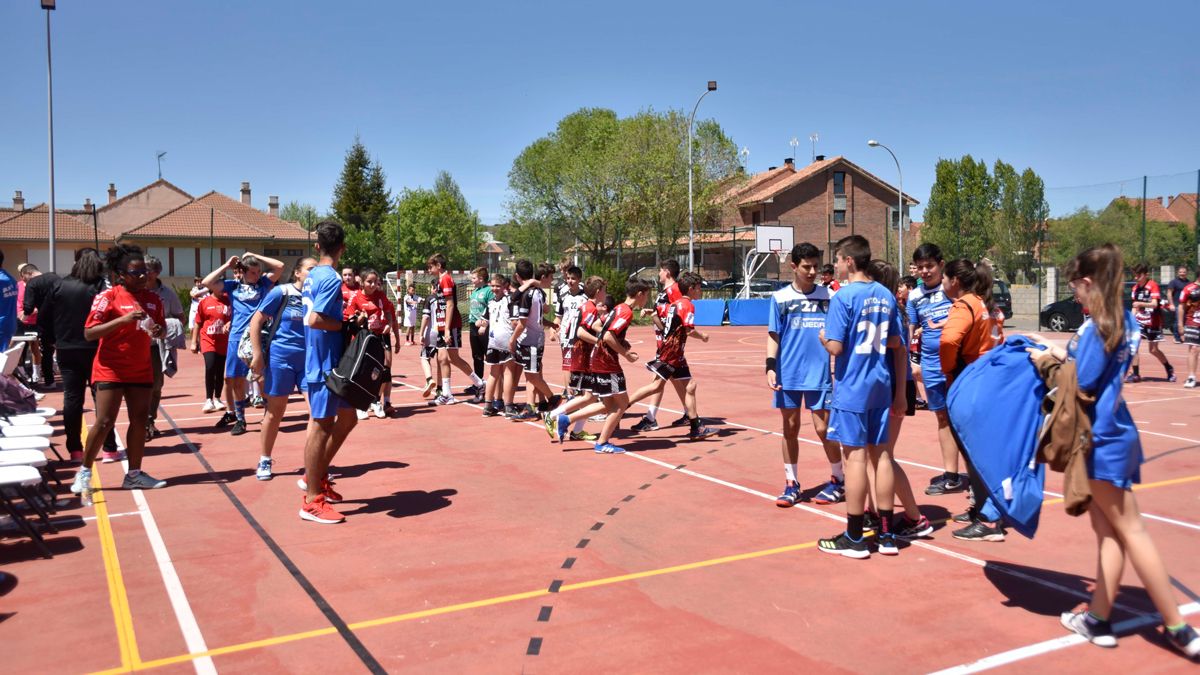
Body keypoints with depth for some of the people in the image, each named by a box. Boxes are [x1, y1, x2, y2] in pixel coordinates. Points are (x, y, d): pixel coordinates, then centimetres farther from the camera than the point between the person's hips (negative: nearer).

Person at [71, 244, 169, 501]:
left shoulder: (152, 298, 6)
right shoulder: (107, 297, -10)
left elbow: (161, 327, 18)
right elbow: (89, 333, -15)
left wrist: (157, 330, -6)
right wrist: (123, 319, -26)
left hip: (140, 370, 5)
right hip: (111, 370, -5)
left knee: (140, 420, 5)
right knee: (104, 422, -7)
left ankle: (134, 474, 14)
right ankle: (84, 473, 9)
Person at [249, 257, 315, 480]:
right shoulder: (281, 292, -6)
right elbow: (256, 321, -5)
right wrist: (258, 355, -10)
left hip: (309, 360, 3)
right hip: (280, 358, -3)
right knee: (275, 412, 7)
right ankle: (264, 461, 23)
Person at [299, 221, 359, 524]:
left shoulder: (312, 276, 11)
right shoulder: (331, 278, -17)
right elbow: (315, 320, -26)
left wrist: (344, 322, 9)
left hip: (321, 360, 10)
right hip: (326, 361, -10)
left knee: (347, 417, 18)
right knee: (322, 426, -4)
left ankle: (316, 475, 26)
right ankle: (313, 501, 4)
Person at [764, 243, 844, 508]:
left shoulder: (829, 296, 1)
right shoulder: (780, 298, 1)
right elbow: (773, 336, 2)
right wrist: (770, 367, -8)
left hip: (820, 375, -1)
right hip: (788, 376, 1)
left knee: (823, 429, 2)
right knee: (790, 429, 9)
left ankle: (838, 480, 21)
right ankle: (791, 484, 20)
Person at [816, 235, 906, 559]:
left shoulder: (843, 297, -12)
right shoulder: (886, 296, 8)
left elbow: (835, 347, -17)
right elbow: (896, 345, 11)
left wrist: (822, 337, 6)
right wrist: (900, 393, 17)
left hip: (851, 389, -6)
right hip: (880, 387, 6)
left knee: (855, 456, -2)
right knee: (881, 454, 10)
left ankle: (854, 538, 7)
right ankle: (886, 535, 17)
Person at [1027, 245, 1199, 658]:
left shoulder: (1096, 327, -19)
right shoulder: (1127, 322, 8)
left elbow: (1082, 385, -19)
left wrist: (1052, 363, -5)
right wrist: (1062, 354, 10)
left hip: (1102, 439, -9)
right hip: (1114, 434, 9)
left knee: (1128, 530, -1)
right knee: (1105, 527, 11)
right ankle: (1098, 619, 18)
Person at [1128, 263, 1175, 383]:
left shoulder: (1153, 285, -14)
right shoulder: (1136, 287, 5)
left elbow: (1154, 304, -25)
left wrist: (1141, 304, -43)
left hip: (1153, 321, -5)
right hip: (1140, 320, 5)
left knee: (1153, 350, 2)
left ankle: (1169, 369, 28)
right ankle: (1135, 374, -4)